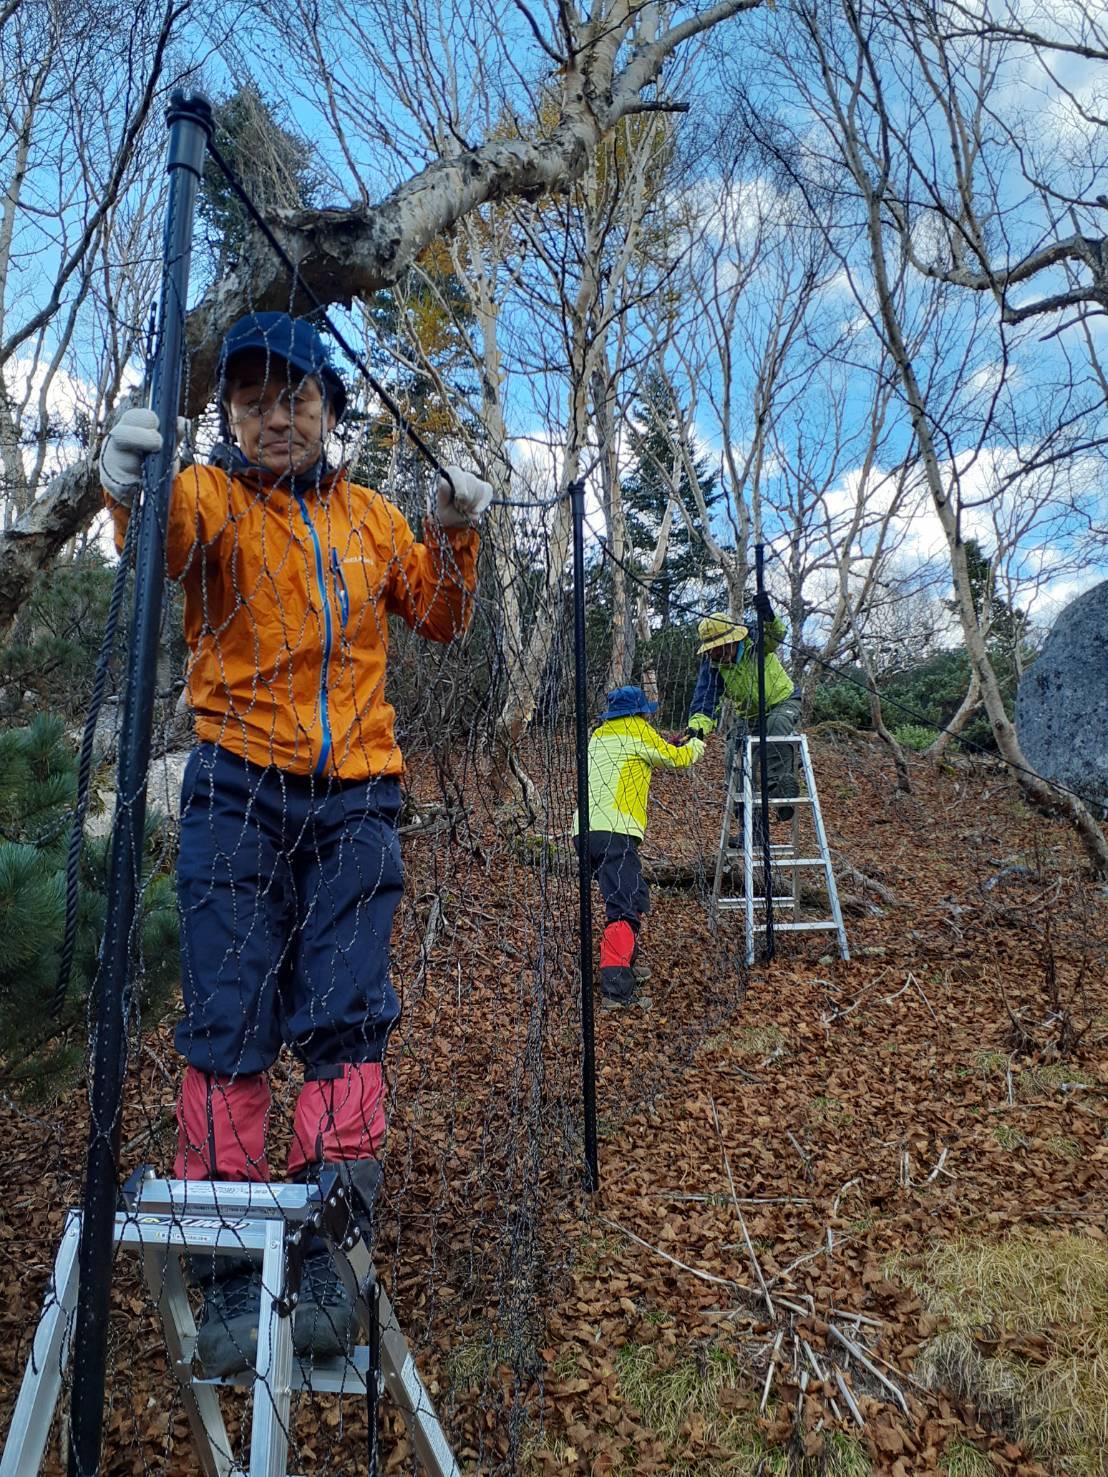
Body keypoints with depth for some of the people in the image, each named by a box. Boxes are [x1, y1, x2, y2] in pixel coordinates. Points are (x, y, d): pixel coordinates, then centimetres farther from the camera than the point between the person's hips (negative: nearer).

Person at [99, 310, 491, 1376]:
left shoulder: (371, 518, 16)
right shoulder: (211, 494, 4)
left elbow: (437, 618, 19)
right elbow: (172, 545, -19)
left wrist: (453, 536, 2)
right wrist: (132, 496, -42)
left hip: (356, 797, 3)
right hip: (238, 787, -2)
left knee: (348, 1019, 1)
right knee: (230, 1019, -2)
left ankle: (323, 1255, 14)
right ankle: (229, 1268, 11)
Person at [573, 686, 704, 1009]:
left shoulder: (600, 734, 26)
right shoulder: (636, 730, 5)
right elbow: (676, 759, 15)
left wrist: (669, 746, 36)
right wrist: (695, 745, 34)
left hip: (585, 832, 8)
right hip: (614, 833, -8)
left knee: (634, 897, 23)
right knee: (625, 908, -16)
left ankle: (626, 960, 28)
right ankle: (615, 987, -28)